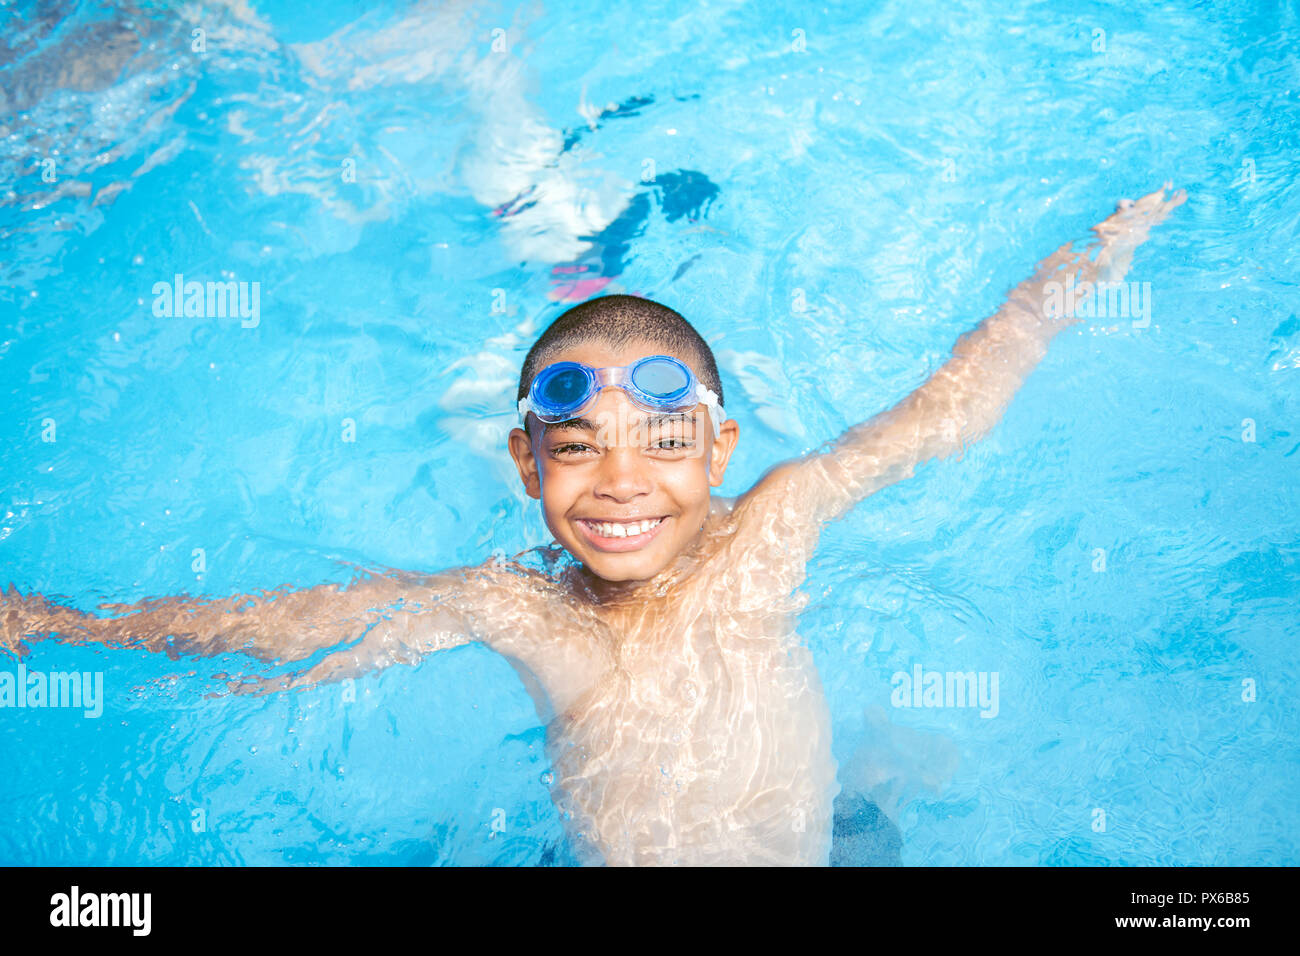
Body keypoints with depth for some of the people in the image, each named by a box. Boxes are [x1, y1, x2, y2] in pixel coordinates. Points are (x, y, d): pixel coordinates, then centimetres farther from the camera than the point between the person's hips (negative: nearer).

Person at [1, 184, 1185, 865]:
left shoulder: (767, 530, -19)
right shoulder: (516, 607, -18)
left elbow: (939, 417, -15)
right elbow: (305, 626, -13)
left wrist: (1082, 270, -15)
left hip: (815, 845, 0)